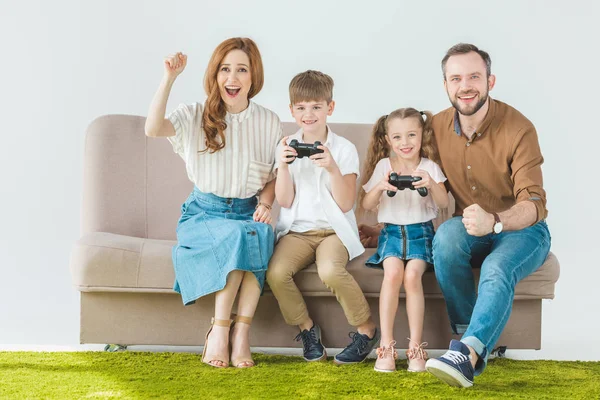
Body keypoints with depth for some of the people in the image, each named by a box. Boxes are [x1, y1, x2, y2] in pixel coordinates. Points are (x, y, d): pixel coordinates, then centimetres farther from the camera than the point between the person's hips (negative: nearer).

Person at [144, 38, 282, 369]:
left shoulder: (269, 123, 7)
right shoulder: (195, 117, 0)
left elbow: (274, 177, 12)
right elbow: (153, 129, -20)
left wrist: (265, 204, -9)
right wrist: (169, 78, -25)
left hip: (248, 214, 2)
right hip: (204, 213, -2)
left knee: (260, 234, -34)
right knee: (237, 235, -35)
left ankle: (240, 335, -32)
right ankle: (221, 330, -25)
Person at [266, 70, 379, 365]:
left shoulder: (344, 149, 0)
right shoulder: (287, 148, 7)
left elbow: (345, 204, -7)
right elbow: (284, 201, 1)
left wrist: (332, 168, -20)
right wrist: (283, 166, -13)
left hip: (334, 229, -3)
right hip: (297, 229, 3)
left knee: (330, 271, -34)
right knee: (276, 272, -26)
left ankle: (367, 329, -9)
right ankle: (306, 327, 0)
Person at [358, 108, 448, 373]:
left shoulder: (429, 167, 5)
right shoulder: (383, 166, 7)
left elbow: (444, 203, -5)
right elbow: (365, 205, 4)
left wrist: (431, 184, -24)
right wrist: (380, 186, -15)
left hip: (421, 231, -1)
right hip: (392, 231, 1)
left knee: (412, 276, -29)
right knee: (393, 273, -30)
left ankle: (415, 347, -23)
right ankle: (386, 346, -25)